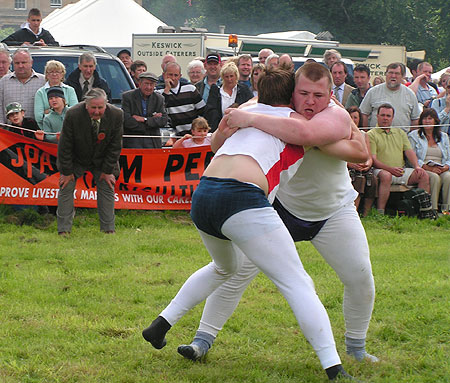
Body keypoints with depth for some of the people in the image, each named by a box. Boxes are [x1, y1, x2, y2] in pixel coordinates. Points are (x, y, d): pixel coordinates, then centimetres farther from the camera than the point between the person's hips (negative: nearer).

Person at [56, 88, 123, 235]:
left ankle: (108, 228, 6)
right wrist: (67, 171, -17)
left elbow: (115, 146, -12)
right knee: (66, 188, -6)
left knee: (107, 189, -2)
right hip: (76, 159, -2)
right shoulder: (73, 114, -30)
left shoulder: (116, 115, -24)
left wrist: (107, 170, -11)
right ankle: (64, 229, -1)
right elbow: (65, 146, -21)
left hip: (102, 159, 2)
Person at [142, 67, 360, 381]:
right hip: (241, 199, -7)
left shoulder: (249, 110, 26)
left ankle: (161, 325, 32)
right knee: (297, 284, -3)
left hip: (202, 194, 7)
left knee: (226, 268, 35)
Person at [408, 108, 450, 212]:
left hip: (441, 170, 3)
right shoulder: (413, 136, 11)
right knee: (435, 177, -36)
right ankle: (433, 210, -35)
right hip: (423, 170, -3)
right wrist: (429, 168, -14)